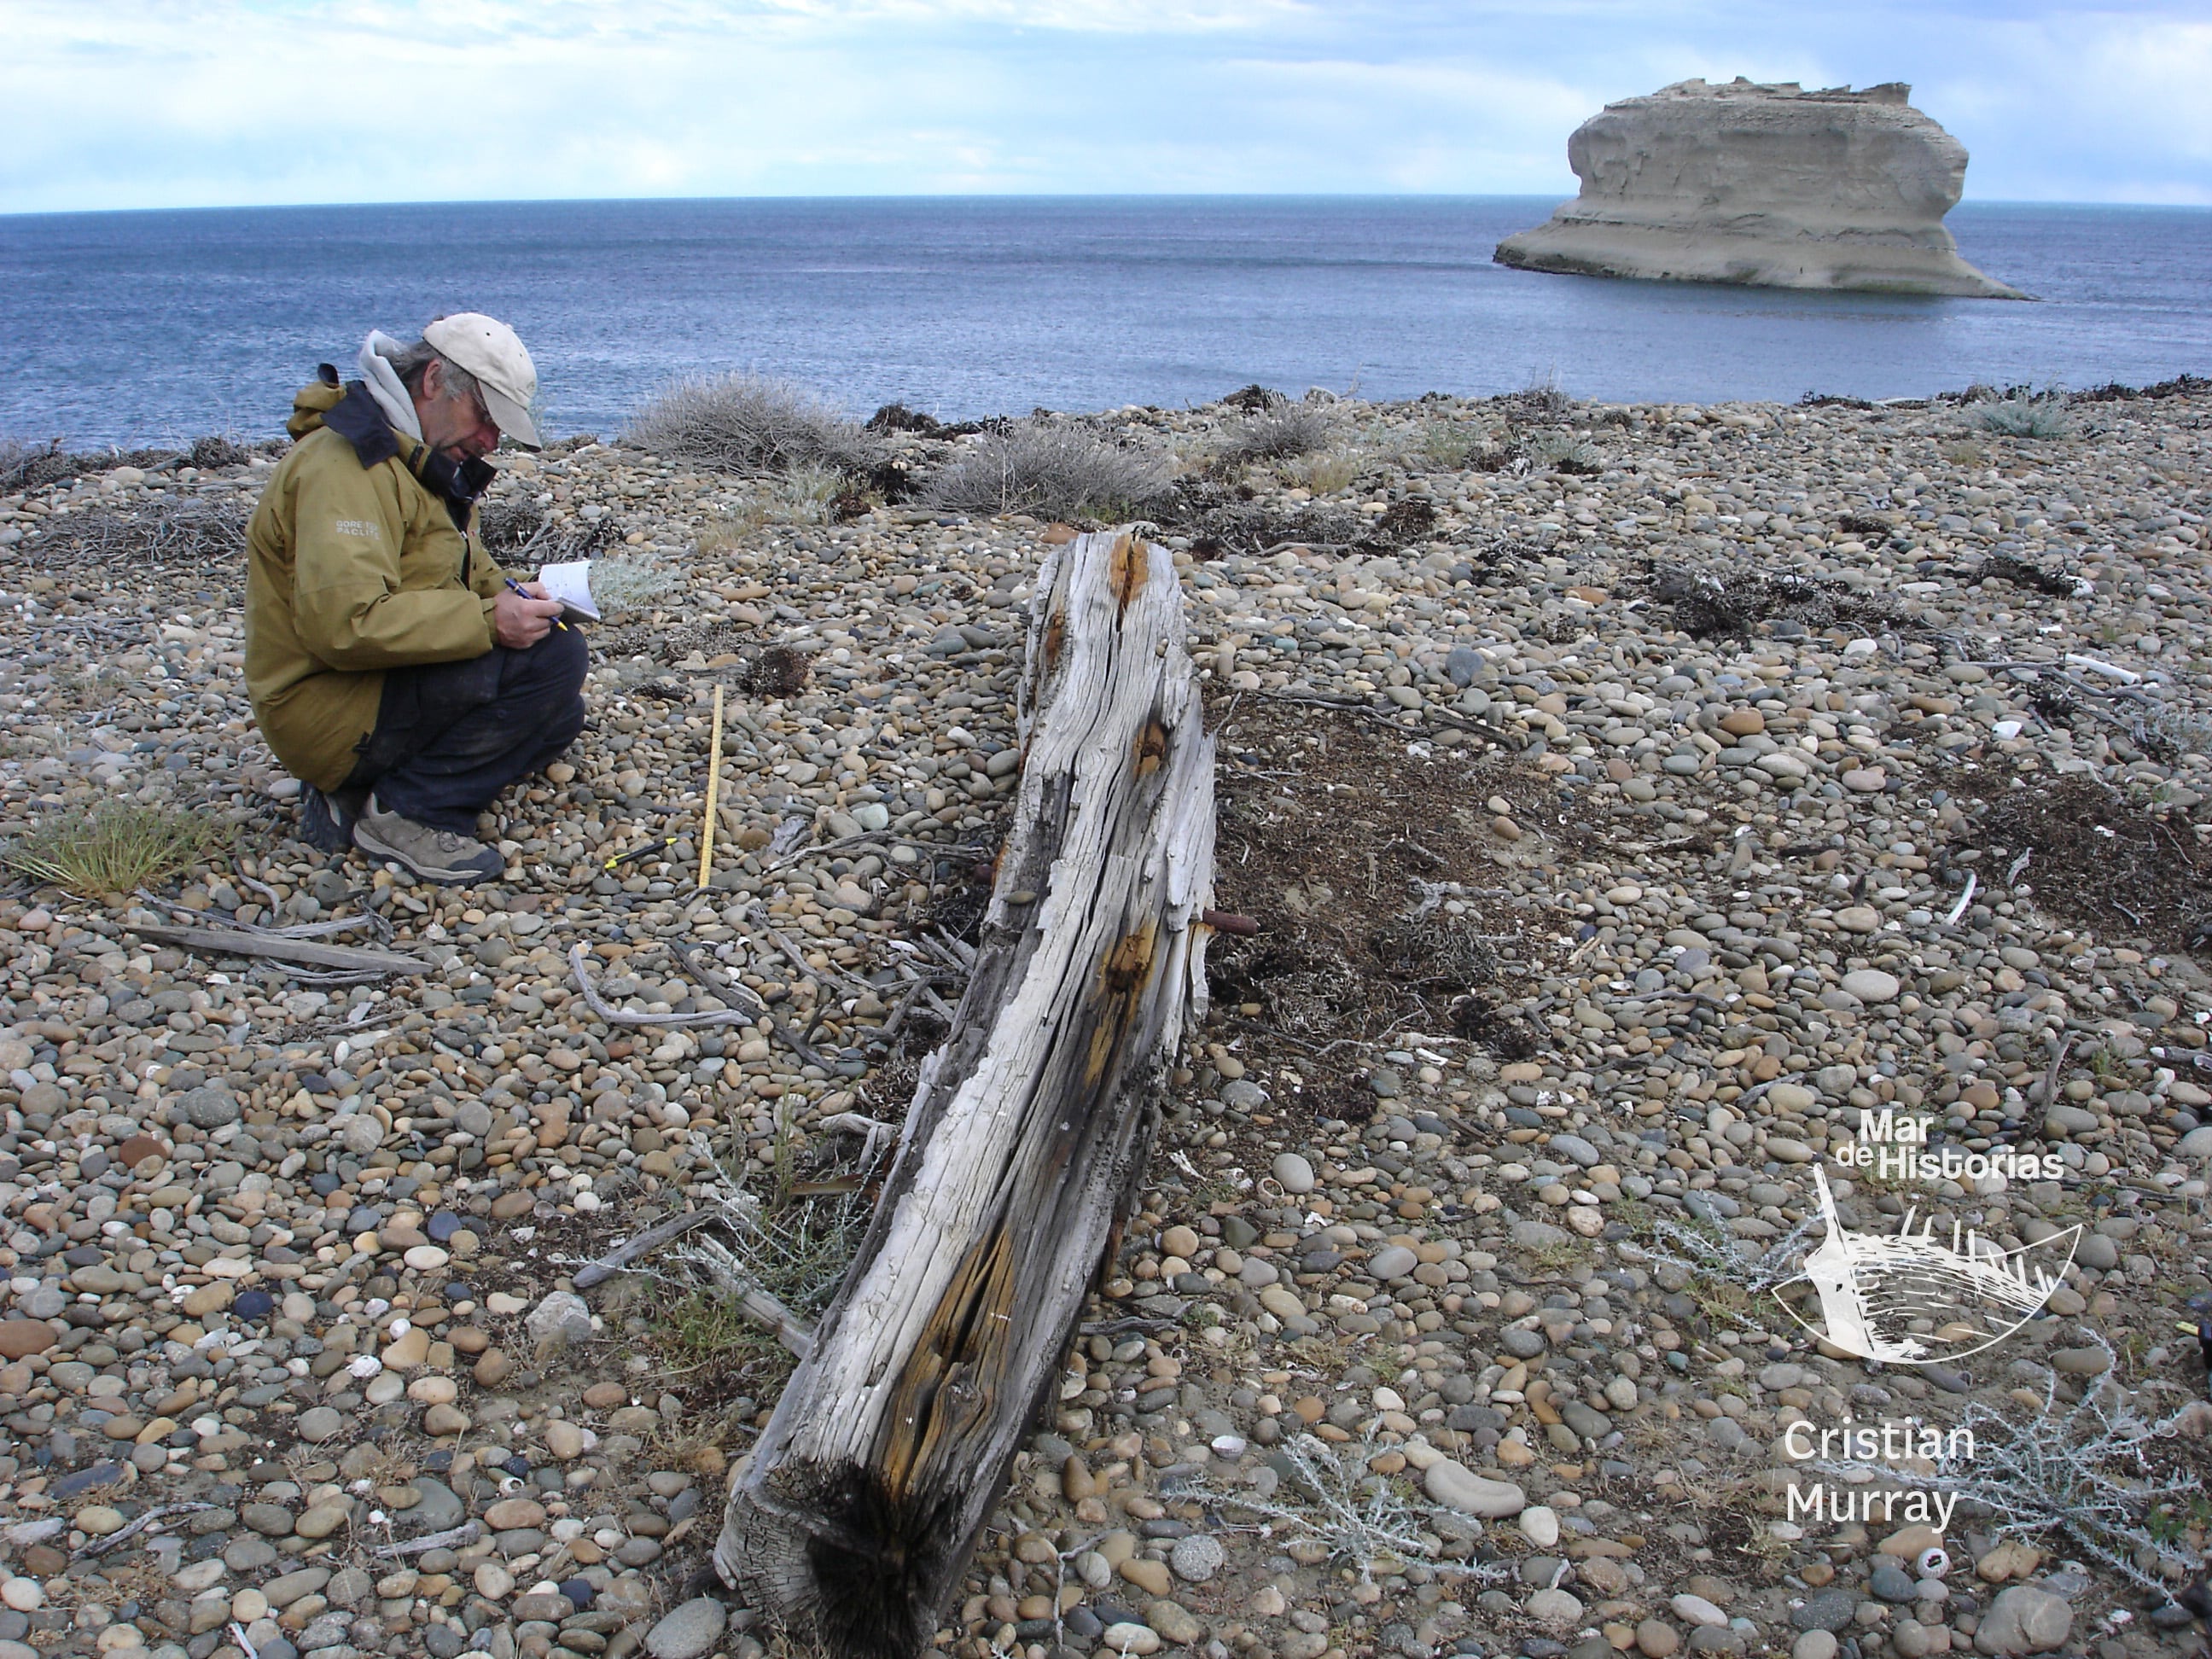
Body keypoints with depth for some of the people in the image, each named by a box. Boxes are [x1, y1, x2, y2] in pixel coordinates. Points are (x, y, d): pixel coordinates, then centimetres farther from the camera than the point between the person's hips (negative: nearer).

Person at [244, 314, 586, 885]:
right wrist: (487, 620, -30)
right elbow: (343, 623, -32)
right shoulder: (347, 460, -20)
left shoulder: (420, 459, 13)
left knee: (557, 715, 13)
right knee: (553, 657, -22)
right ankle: (408, 814, -13)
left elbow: (461, 564, 25)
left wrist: (506, 592, 3)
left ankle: (358, 795, 7)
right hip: (329, 707, -11)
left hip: (382, 686, 11)